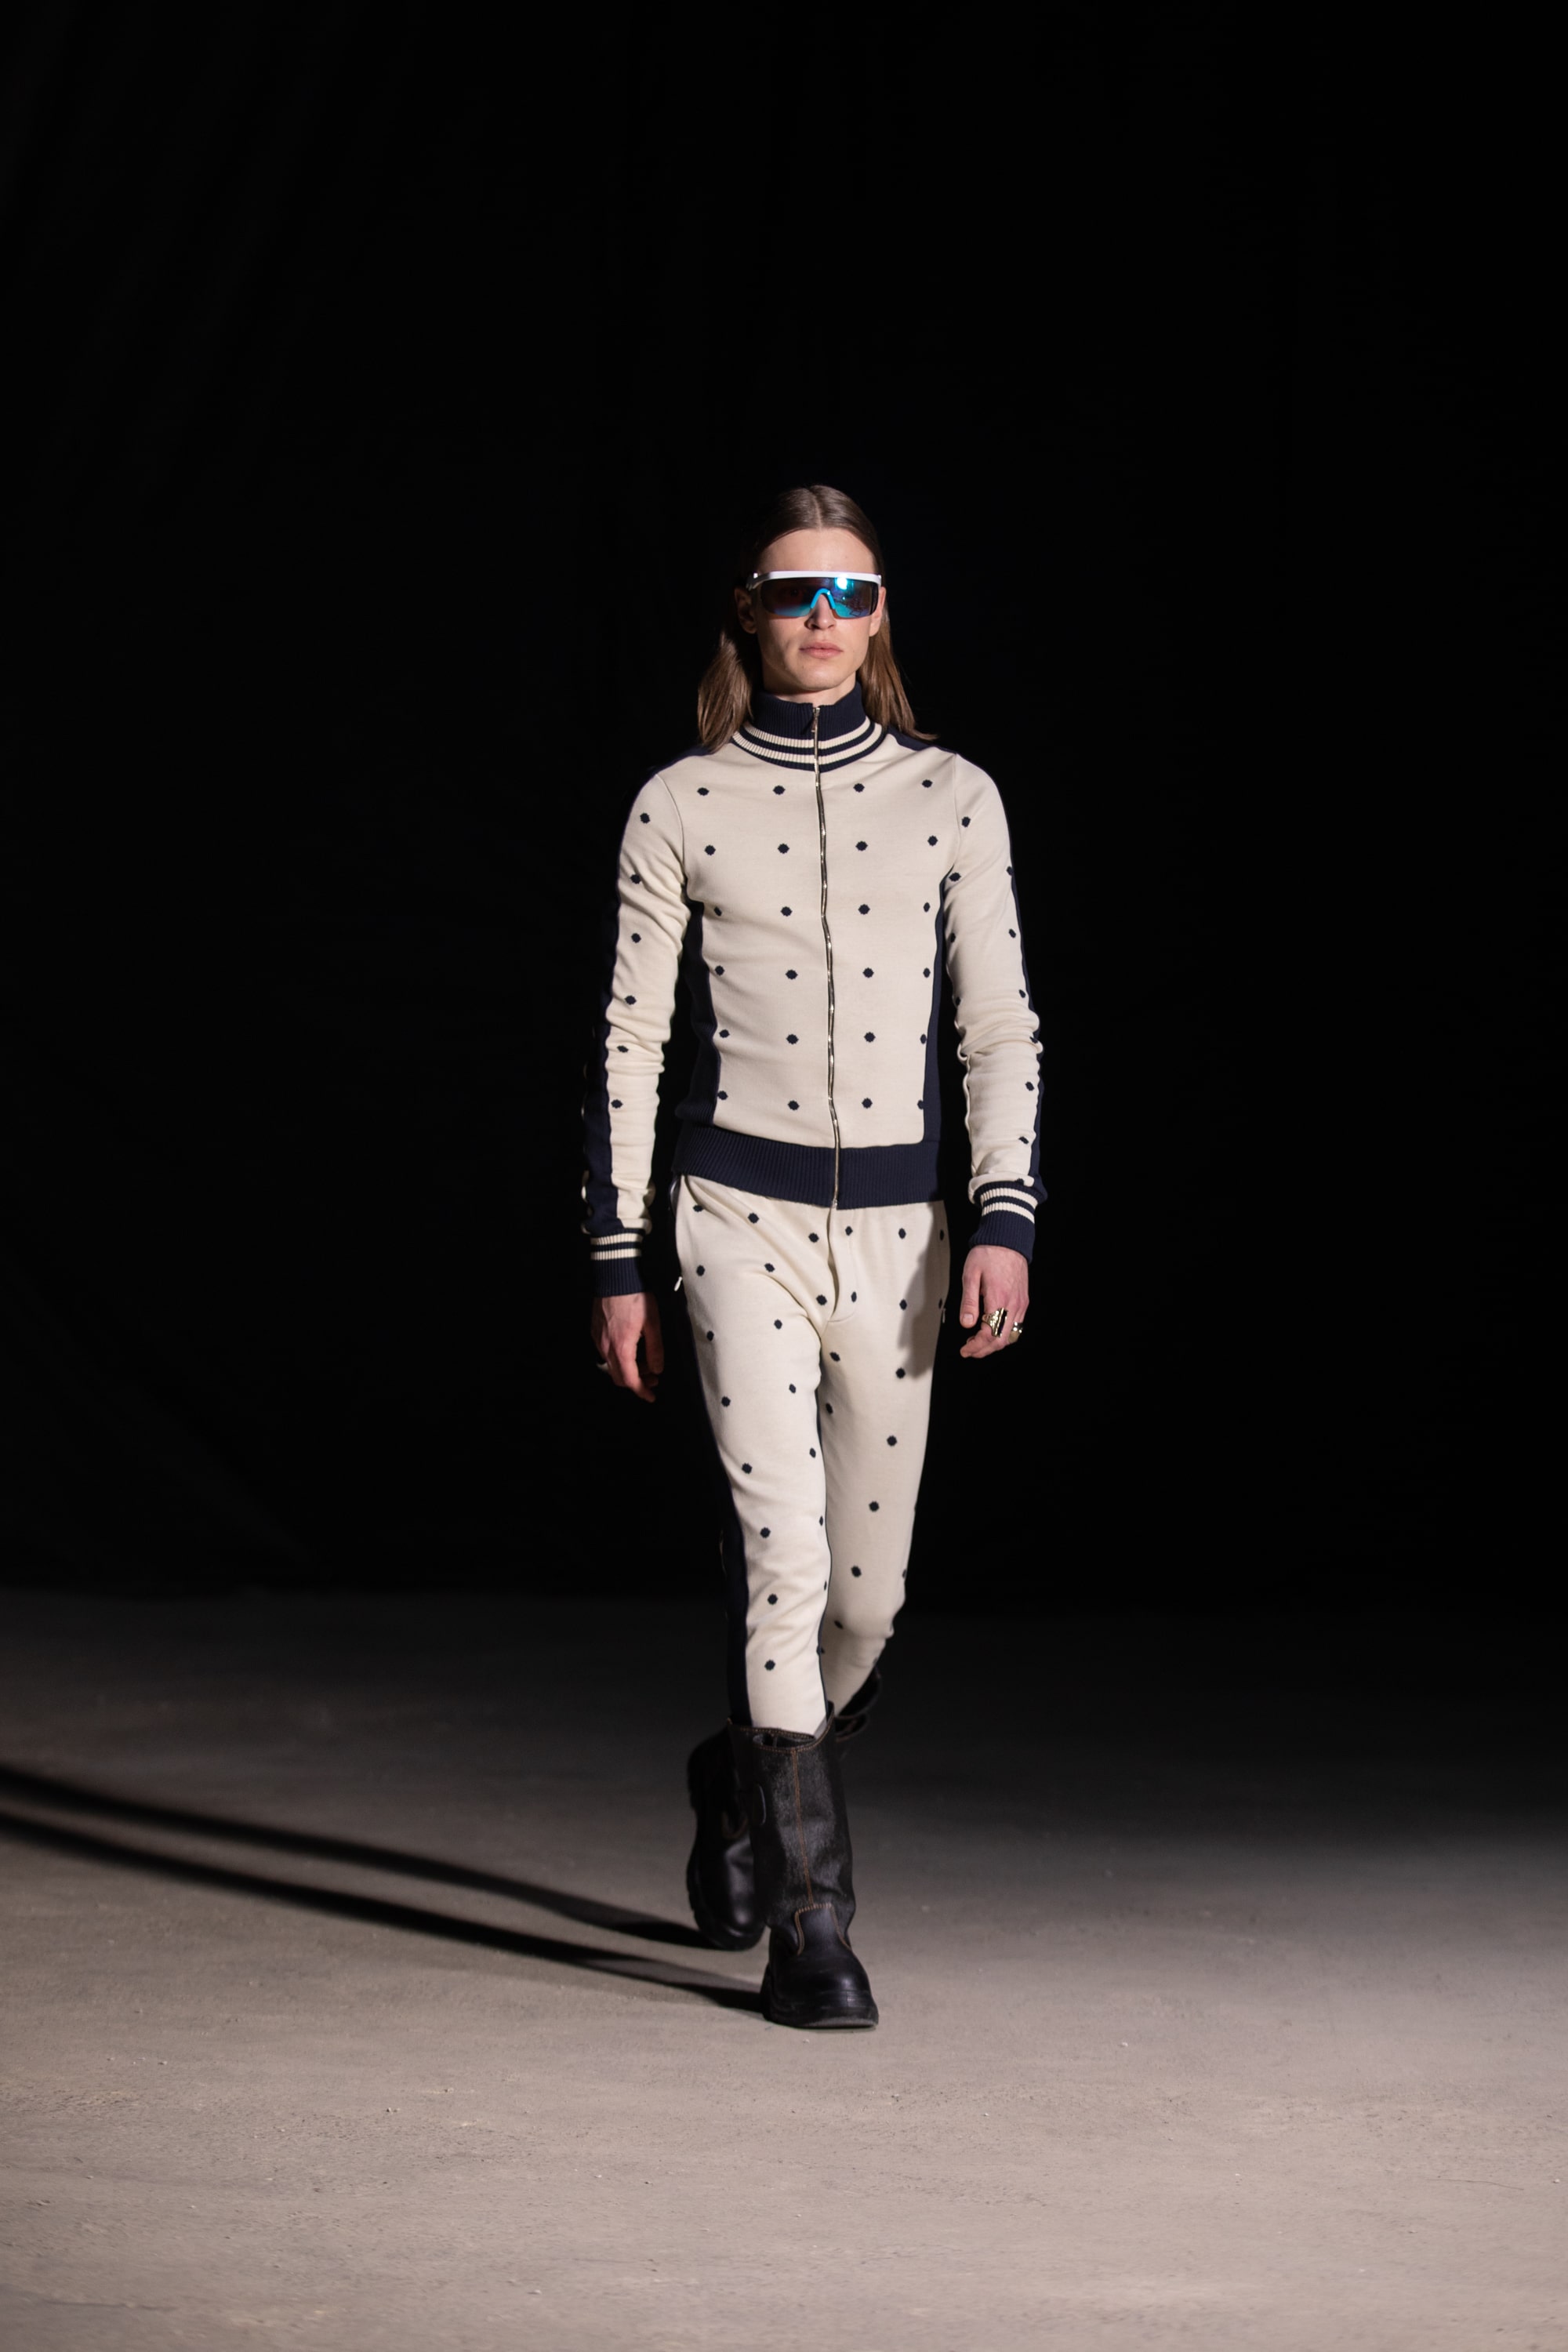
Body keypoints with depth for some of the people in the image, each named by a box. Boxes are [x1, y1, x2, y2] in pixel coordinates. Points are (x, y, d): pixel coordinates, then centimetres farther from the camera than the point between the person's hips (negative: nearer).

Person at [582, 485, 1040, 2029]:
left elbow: (999, 1029, 6)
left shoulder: (951, 800, 6)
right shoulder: (681, 807, 2)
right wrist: (618, 1266, 3)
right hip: (740, 1217, -2)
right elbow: (630, 1041, 6)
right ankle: (809, 1928, -11)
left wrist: (1006, 1220, -7)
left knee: (867, 1591, 7)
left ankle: (740, 1787, 37)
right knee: (784, 1560, -15)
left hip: (895, 1228, 3)